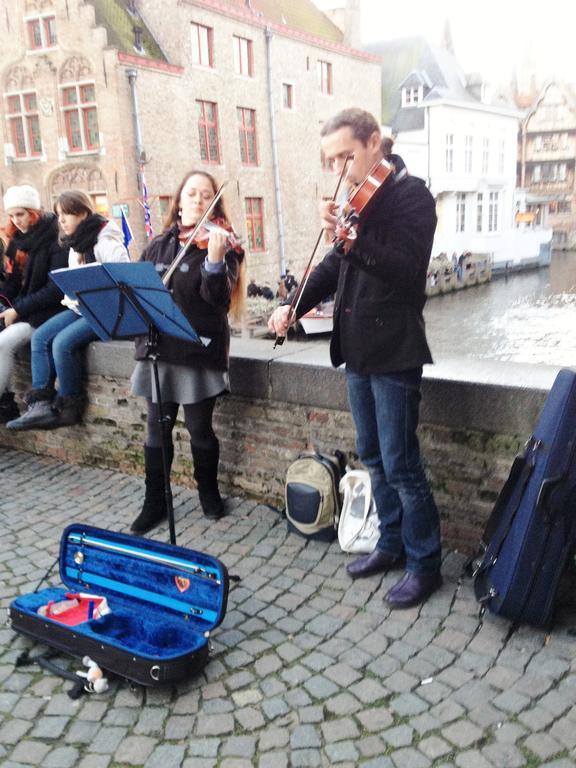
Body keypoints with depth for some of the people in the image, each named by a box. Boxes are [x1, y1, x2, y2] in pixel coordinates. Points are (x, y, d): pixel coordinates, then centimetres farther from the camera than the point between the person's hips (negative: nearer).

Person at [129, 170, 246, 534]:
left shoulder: (222, 244, -3)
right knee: (157, 428, 9)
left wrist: (215, 260, -34)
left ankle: (209, 490, 30)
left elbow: (219, 298, -17)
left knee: (200, 428, 5)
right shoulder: (159, 245, 10)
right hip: (158, 347, 4)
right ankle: (155, 501, 23)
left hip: (200, 350, -4)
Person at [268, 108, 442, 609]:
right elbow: (336, 266, 17)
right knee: (373, 456, 15)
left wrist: (349, 241, -34)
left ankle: (425, 562, 14)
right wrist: (295, 306, 3)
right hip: (358, 349, 8)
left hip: (394, 351, -8)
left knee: (399, 463, -3)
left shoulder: (411, 195, -10)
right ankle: (392, 544, 31)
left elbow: (407, 269, -23)